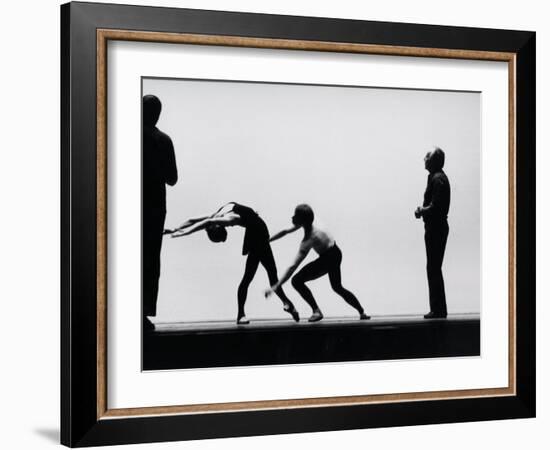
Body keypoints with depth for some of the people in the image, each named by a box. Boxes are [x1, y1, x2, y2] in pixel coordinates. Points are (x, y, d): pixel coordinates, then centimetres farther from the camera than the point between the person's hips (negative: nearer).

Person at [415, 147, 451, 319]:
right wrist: (423, 210, 4)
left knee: (433, 268, -7)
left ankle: (438, 310, -4)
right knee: (434, 268, 13)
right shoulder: (438, 177, 17)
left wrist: (422, 211, -9)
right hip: (437, 227, 11)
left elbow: (435, 206, -23)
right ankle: (438, 309, 17)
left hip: (435, 228, -11)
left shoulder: (437, 179, -15)